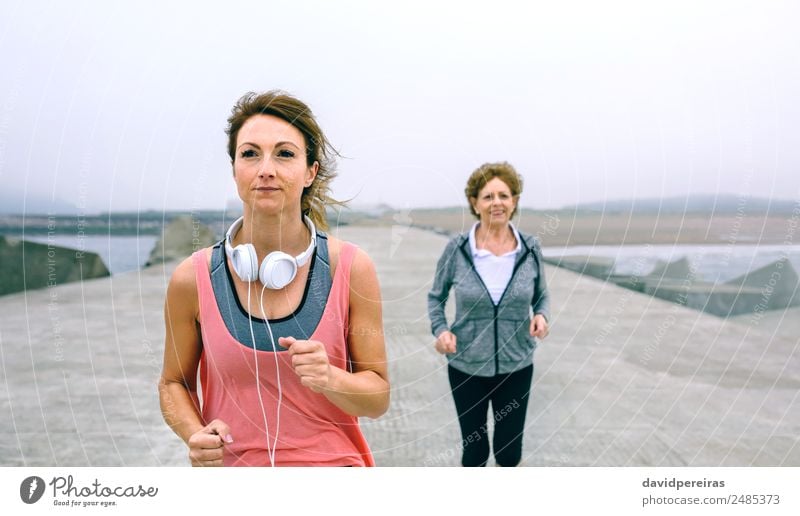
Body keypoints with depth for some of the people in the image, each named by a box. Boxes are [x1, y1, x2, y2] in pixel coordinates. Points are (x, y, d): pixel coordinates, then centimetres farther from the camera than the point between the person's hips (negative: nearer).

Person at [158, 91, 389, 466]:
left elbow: (378, 397, -4)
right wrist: (196, 435, -14)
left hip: (333, 460, 0)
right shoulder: (193, 278, -9)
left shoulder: (351, 269, -10)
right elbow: (174, 383, 5)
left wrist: (331, 380, -24)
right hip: (232, 463, 1)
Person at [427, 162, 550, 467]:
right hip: (466, 367, -1)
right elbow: (436, 297, 3)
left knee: (510, 451, 12)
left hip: (516, 366, 1)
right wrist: (440, 330, -14)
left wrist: (541, 315, -13)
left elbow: (542, 296, 8)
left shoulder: (530, 249, -6)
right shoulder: (457, 249, -10)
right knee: (474, 450, 13)